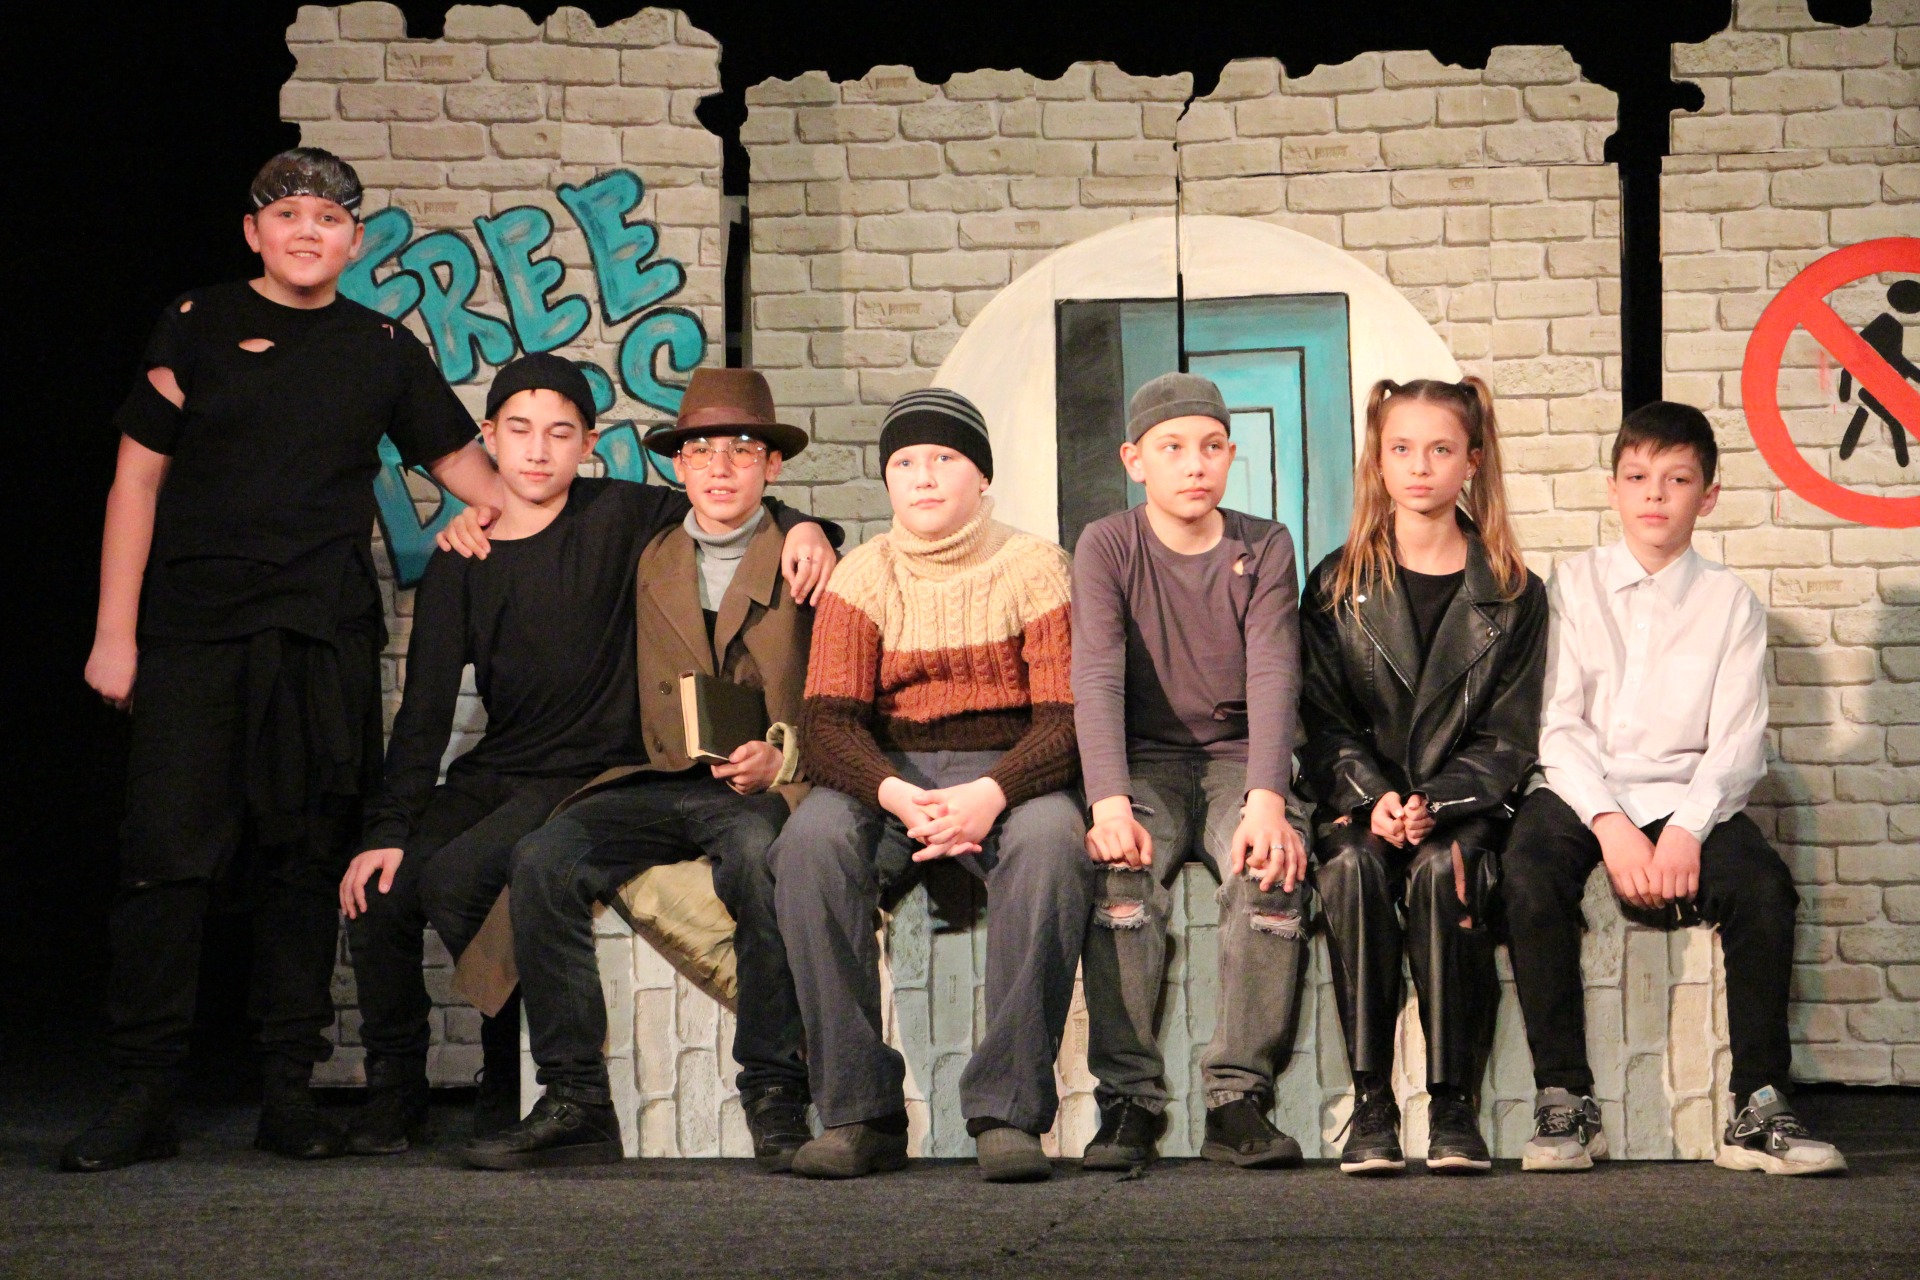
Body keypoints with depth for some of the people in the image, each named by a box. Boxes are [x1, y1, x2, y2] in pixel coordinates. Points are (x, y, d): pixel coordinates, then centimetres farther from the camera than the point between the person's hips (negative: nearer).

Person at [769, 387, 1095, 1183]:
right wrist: (894, 794, -25)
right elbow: (827, 721, -3)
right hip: (886, 777, 2)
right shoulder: (865, 574, 8)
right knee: (810, 840, -32)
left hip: (1010, 773, -1)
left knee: (1052, 841, -37)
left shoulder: (1033, 567, 3)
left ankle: (1009, 1111, -34)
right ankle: (859, 1113, -28)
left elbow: (1066, 718, -6)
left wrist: (992, 794, -26)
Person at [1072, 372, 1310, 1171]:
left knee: (1271, 866, -31)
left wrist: (1266, 799, -28)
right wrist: (1109, 801, -29)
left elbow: (1273, 675, -10)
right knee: (1121, 867, -32)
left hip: (1238, 757, 1)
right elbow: (1096, 676, -12)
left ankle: (1239, 1099, -26)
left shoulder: (1263, 547, 3)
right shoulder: (1106, 548, 1)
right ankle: (1128, 1100, -28)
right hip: (1145, 758, 0)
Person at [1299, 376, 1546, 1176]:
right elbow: (1325, 722, 4)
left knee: (1441, 870, -34)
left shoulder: (1511, 595, 8)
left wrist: (1435, 806, -14)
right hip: (1359, 803, 1)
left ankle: (1456, 1104, -30)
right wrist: (1371, 800, -15)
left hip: (1464, 807, -1)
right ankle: (1370, 1104, -32)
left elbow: (1507, 738, 3)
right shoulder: (1337, 587, 11)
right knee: (1355, 867, -33)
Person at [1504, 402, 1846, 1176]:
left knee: (1763, 886, -28)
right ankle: (1564, 1103, -22)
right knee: (1530, 879, -32)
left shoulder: (1730, 602, 9)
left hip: (1690, 796, 1)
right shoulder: (1575, 585, 8)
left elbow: (1737, 741, -1)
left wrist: (1686, 830, -19)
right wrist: (1611, 824, -17)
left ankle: (1759, 1110, -19)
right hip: (1583, 792, 0)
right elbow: (1557, 724, -1)